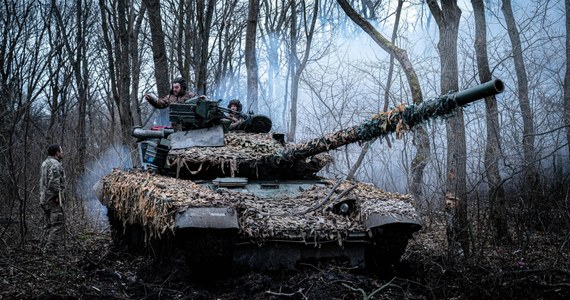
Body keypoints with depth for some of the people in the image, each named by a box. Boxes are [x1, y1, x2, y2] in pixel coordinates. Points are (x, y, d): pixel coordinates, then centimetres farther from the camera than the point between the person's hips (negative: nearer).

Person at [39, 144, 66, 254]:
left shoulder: (45, 163, 18)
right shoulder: (55, 164, -14)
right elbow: (53, 182, -25)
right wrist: (58, 194, -16)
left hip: (44, 199, 10)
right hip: (53, 199, -10)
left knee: (50, 224, 14)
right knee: (58, 224, -8)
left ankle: (47, 249, 15)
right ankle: (49, 248, -14)